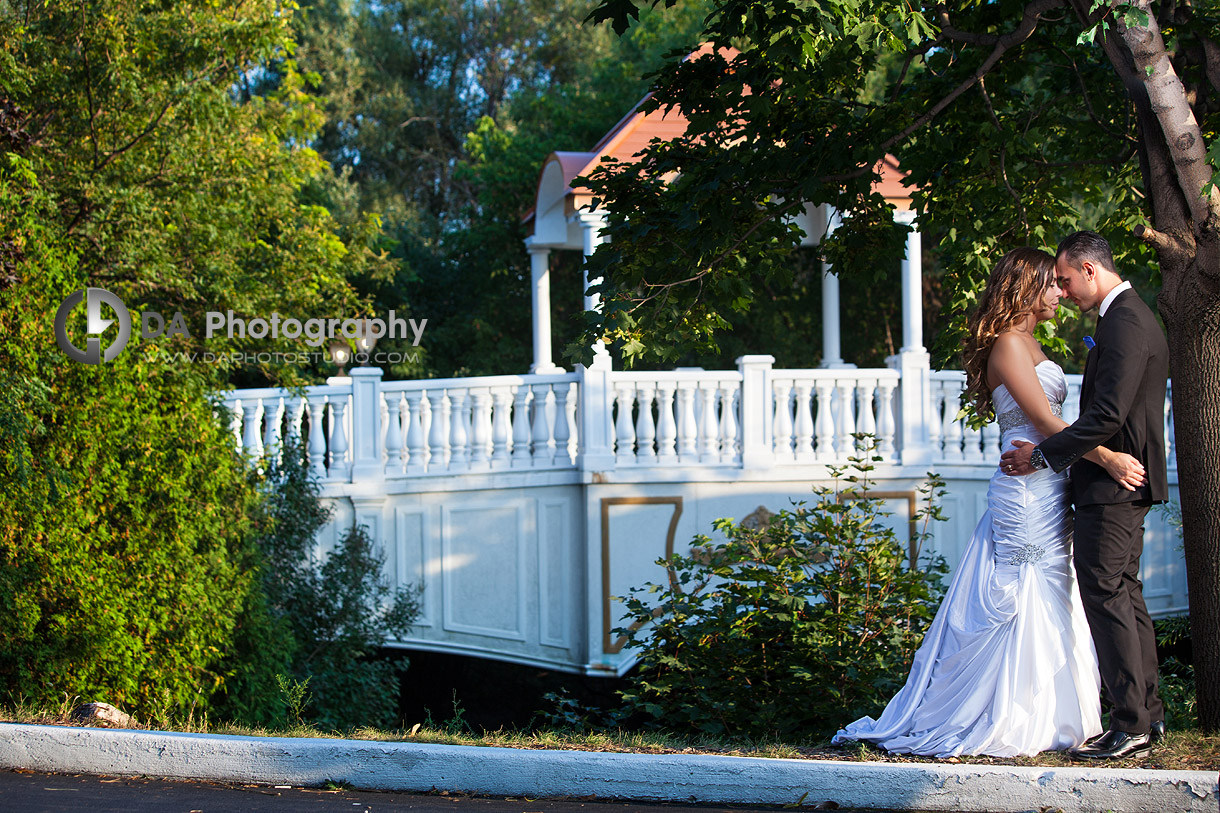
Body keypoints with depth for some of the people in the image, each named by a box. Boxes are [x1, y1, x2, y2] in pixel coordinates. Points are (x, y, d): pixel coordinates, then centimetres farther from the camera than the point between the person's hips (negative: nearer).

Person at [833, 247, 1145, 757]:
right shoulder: (1009, 345, -12)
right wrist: (1107, 458, -20)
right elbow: (1045, 421, -18)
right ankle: (1008, 722, -1)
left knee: (1048, 610, 10)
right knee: (1023, 606, -6)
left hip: (1045, 493, 10)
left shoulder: (1027, 345, 18)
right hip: (1027, 490, -10)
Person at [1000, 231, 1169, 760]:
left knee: (1106, 595, -8)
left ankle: (1131, 726, -7)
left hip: (1111, 482, -11)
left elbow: (1108, 415, -24)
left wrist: (1045, 455, -16)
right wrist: (1053, 452, 17)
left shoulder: (1123, 324, -18)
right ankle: (1146, 715, 18)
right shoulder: (1131, 316, 16)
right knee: (1125, 594, 14)